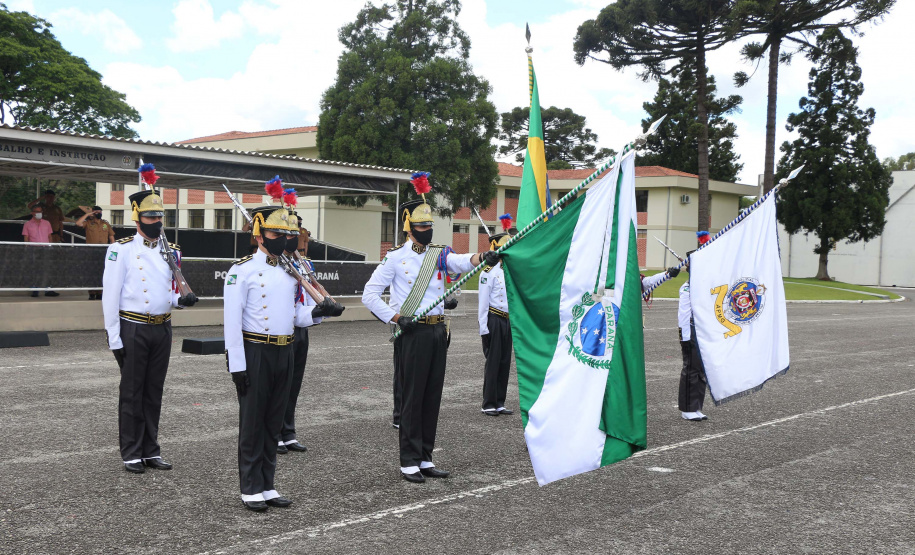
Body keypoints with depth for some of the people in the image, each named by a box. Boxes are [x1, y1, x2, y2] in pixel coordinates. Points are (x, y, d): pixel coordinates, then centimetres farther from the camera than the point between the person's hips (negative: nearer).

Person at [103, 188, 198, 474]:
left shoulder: (171, 251, 11)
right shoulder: (121, 249, -6)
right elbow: (111, 294, -8)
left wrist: (182, 299, -6)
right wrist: (113, 337, -12)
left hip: (162, 328, 5)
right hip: (133, 329, -5)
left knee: (154, 392, 11)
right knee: (132, 393, 2)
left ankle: (150, 451, 20)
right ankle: (131, 454, 12)